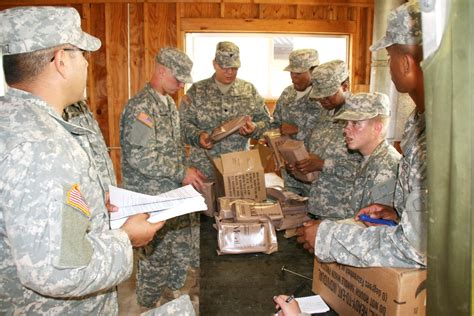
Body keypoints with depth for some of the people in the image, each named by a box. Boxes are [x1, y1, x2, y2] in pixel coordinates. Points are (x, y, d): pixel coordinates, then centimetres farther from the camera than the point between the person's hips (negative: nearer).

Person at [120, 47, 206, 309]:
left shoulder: (169, 103, 11)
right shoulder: (140, 106, -19)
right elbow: (140, 156, -27)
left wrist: (185, 170, 10)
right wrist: (181, 173, -21)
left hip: (174, 190, 9)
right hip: (151, 196, -9)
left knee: (185, 243, 18)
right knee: (156, 253, 7)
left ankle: (174, 289, 40)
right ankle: (150, 305, 30)